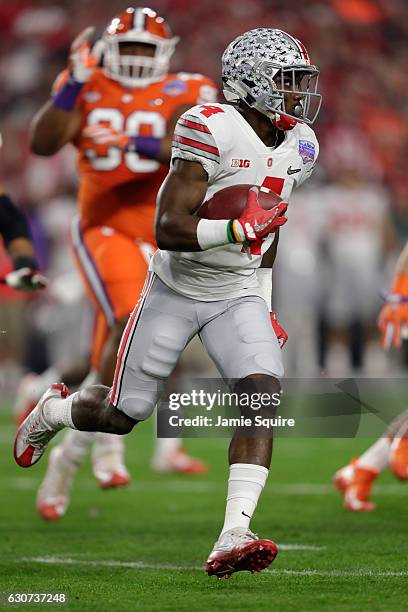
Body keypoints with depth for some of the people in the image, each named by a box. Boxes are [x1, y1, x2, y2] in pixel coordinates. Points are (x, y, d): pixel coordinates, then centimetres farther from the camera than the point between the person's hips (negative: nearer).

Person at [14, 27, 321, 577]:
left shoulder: (300, 146, 2)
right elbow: (168, 230, -26)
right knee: (121, 416, 4)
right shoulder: (210, 130, -22)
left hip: (238, 294, 5)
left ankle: (232, 541, -26)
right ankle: (55, 410, 41)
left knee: (263, 396, -21)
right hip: (176, 289, -5)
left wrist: (264, 302, 18)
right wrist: (236, 230, -36)